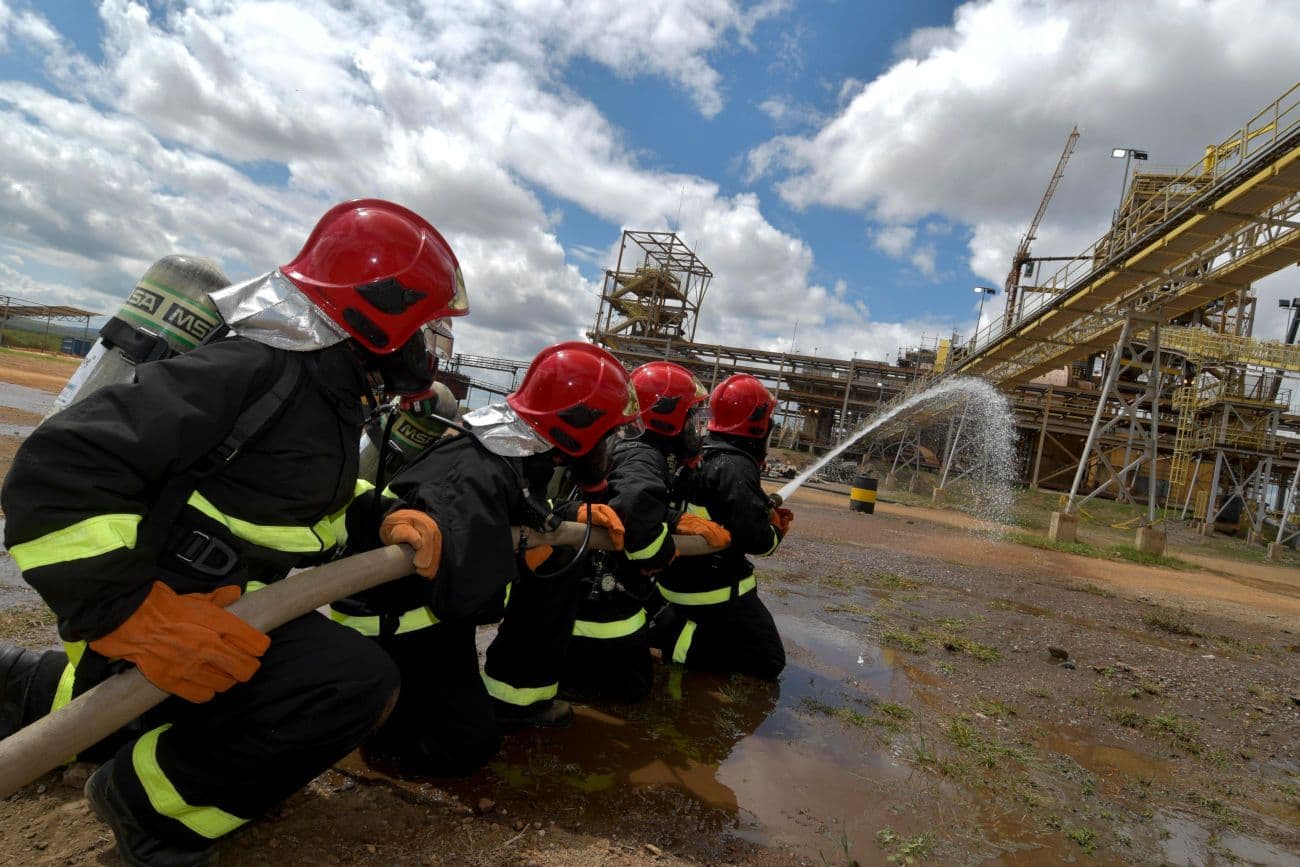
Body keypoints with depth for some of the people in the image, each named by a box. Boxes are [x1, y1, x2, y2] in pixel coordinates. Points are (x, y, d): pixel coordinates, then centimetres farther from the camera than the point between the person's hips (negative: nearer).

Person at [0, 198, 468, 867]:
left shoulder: (329, 389, 5)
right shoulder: (254, 368, -25)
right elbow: (55, 472, -28)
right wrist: (131, 612, -33)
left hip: (219, 605, 9)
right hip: (163, 613, -9)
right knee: (359, 682, -24)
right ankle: (150, 796, 0)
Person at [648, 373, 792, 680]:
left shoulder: (702, 455, 6)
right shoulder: (736, 467, -22)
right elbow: (755, 537, -26)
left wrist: (766, 514, 12)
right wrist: (776, 532, -4)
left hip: (686, 575, 9)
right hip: (715, 587, -9)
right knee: (768, 661, 3)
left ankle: (667, 621, 11)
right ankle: (677, 639, -8)